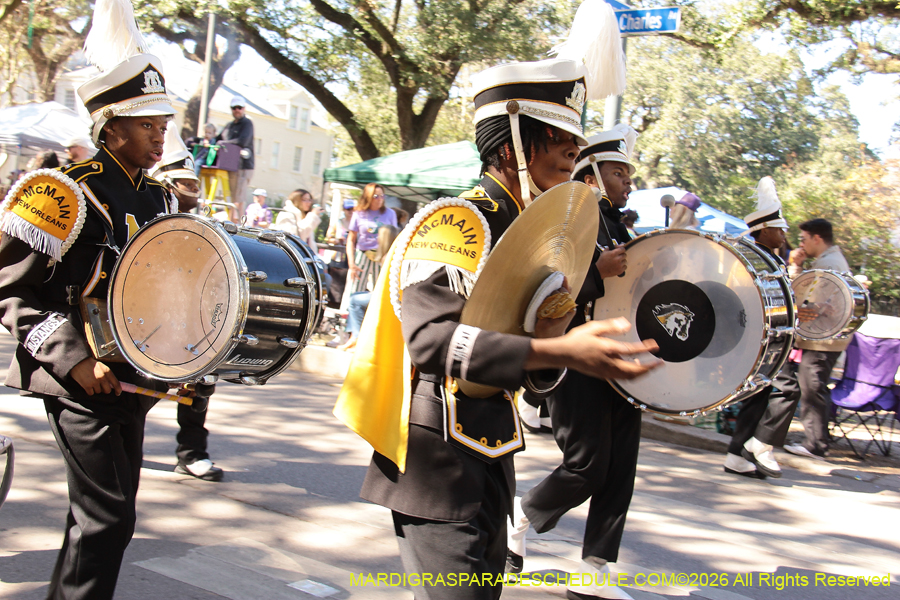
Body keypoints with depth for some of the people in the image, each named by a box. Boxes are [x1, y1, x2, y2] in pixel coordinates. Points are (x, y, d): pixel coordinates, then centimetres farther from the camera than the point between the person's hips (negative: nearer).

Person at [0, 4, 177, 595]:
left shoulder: (156, 198, 10)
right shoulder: (69, 193, -13)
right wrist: (74, 359, -21)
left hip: (133, 382, 8)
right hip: (83, 384, -8)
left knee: (106, 514, 17)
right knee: (107, 519, -8)